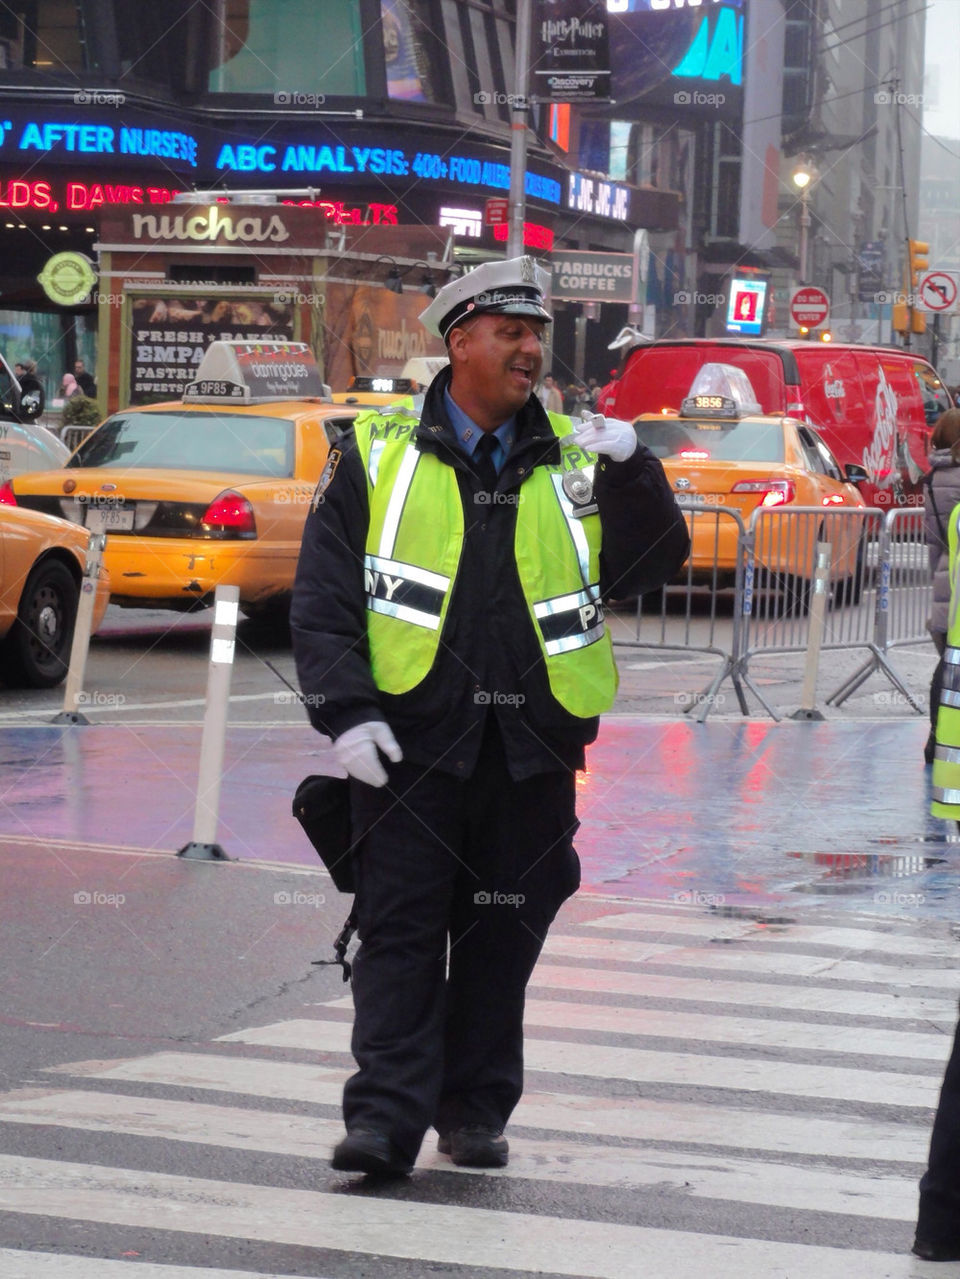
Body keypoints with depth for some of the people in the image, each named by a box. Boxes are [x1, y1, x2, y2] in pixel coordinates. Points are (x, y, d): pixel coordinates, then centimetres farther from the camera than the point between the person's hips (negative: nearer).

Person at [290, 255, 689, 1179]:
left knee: (503, 931, 8)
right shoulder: (379, 456, 5)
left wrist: (629, 470, -13)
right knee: (400, 928, -5)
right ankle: (385, 1115, -5)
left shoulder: (576, 463, 11)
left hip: (530, 747, 2)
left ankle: (477, 1112, 19)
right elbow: (322, 600, 3)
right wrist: (345, 712, -8)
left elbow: (652, 565, 2)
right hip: (410, 739, -2)